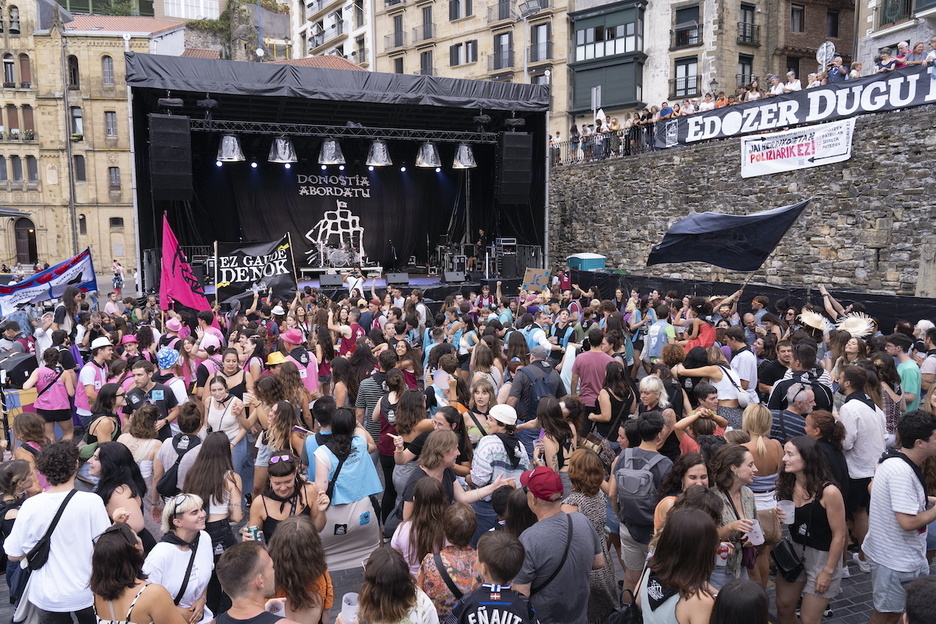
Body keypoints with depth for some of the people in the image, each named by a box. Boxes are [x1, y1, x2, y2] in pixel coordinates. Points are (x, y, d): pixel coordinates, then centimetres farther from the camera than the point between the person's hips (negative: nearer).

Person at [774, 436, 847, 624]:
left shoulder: (829, 492, -24)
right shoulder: (787, 485, -4)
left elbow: (839, 536, -17)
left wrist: (828, 571, -13)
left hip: (822, 557, -6)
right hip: (793, 551, 6)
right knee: (783, 607, 13)